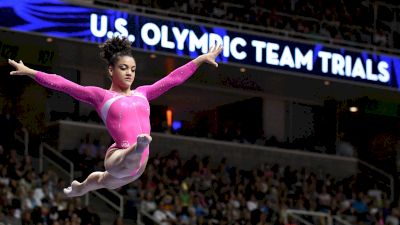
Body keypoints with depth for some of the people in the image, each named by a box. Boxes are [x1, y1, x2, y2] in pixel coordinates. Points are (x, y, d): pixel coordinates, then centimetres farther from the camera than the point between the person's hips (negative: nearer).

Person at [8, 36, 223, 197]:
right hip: (119, 157, -6)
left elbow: (174, 78, 13)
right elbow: (62, 84, -9)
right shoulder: (101, 96, -3)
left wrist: (201, 59, 12)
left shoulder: (142, 93, 11)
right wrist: (30, 72, -16)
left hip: (138, 164, 6)